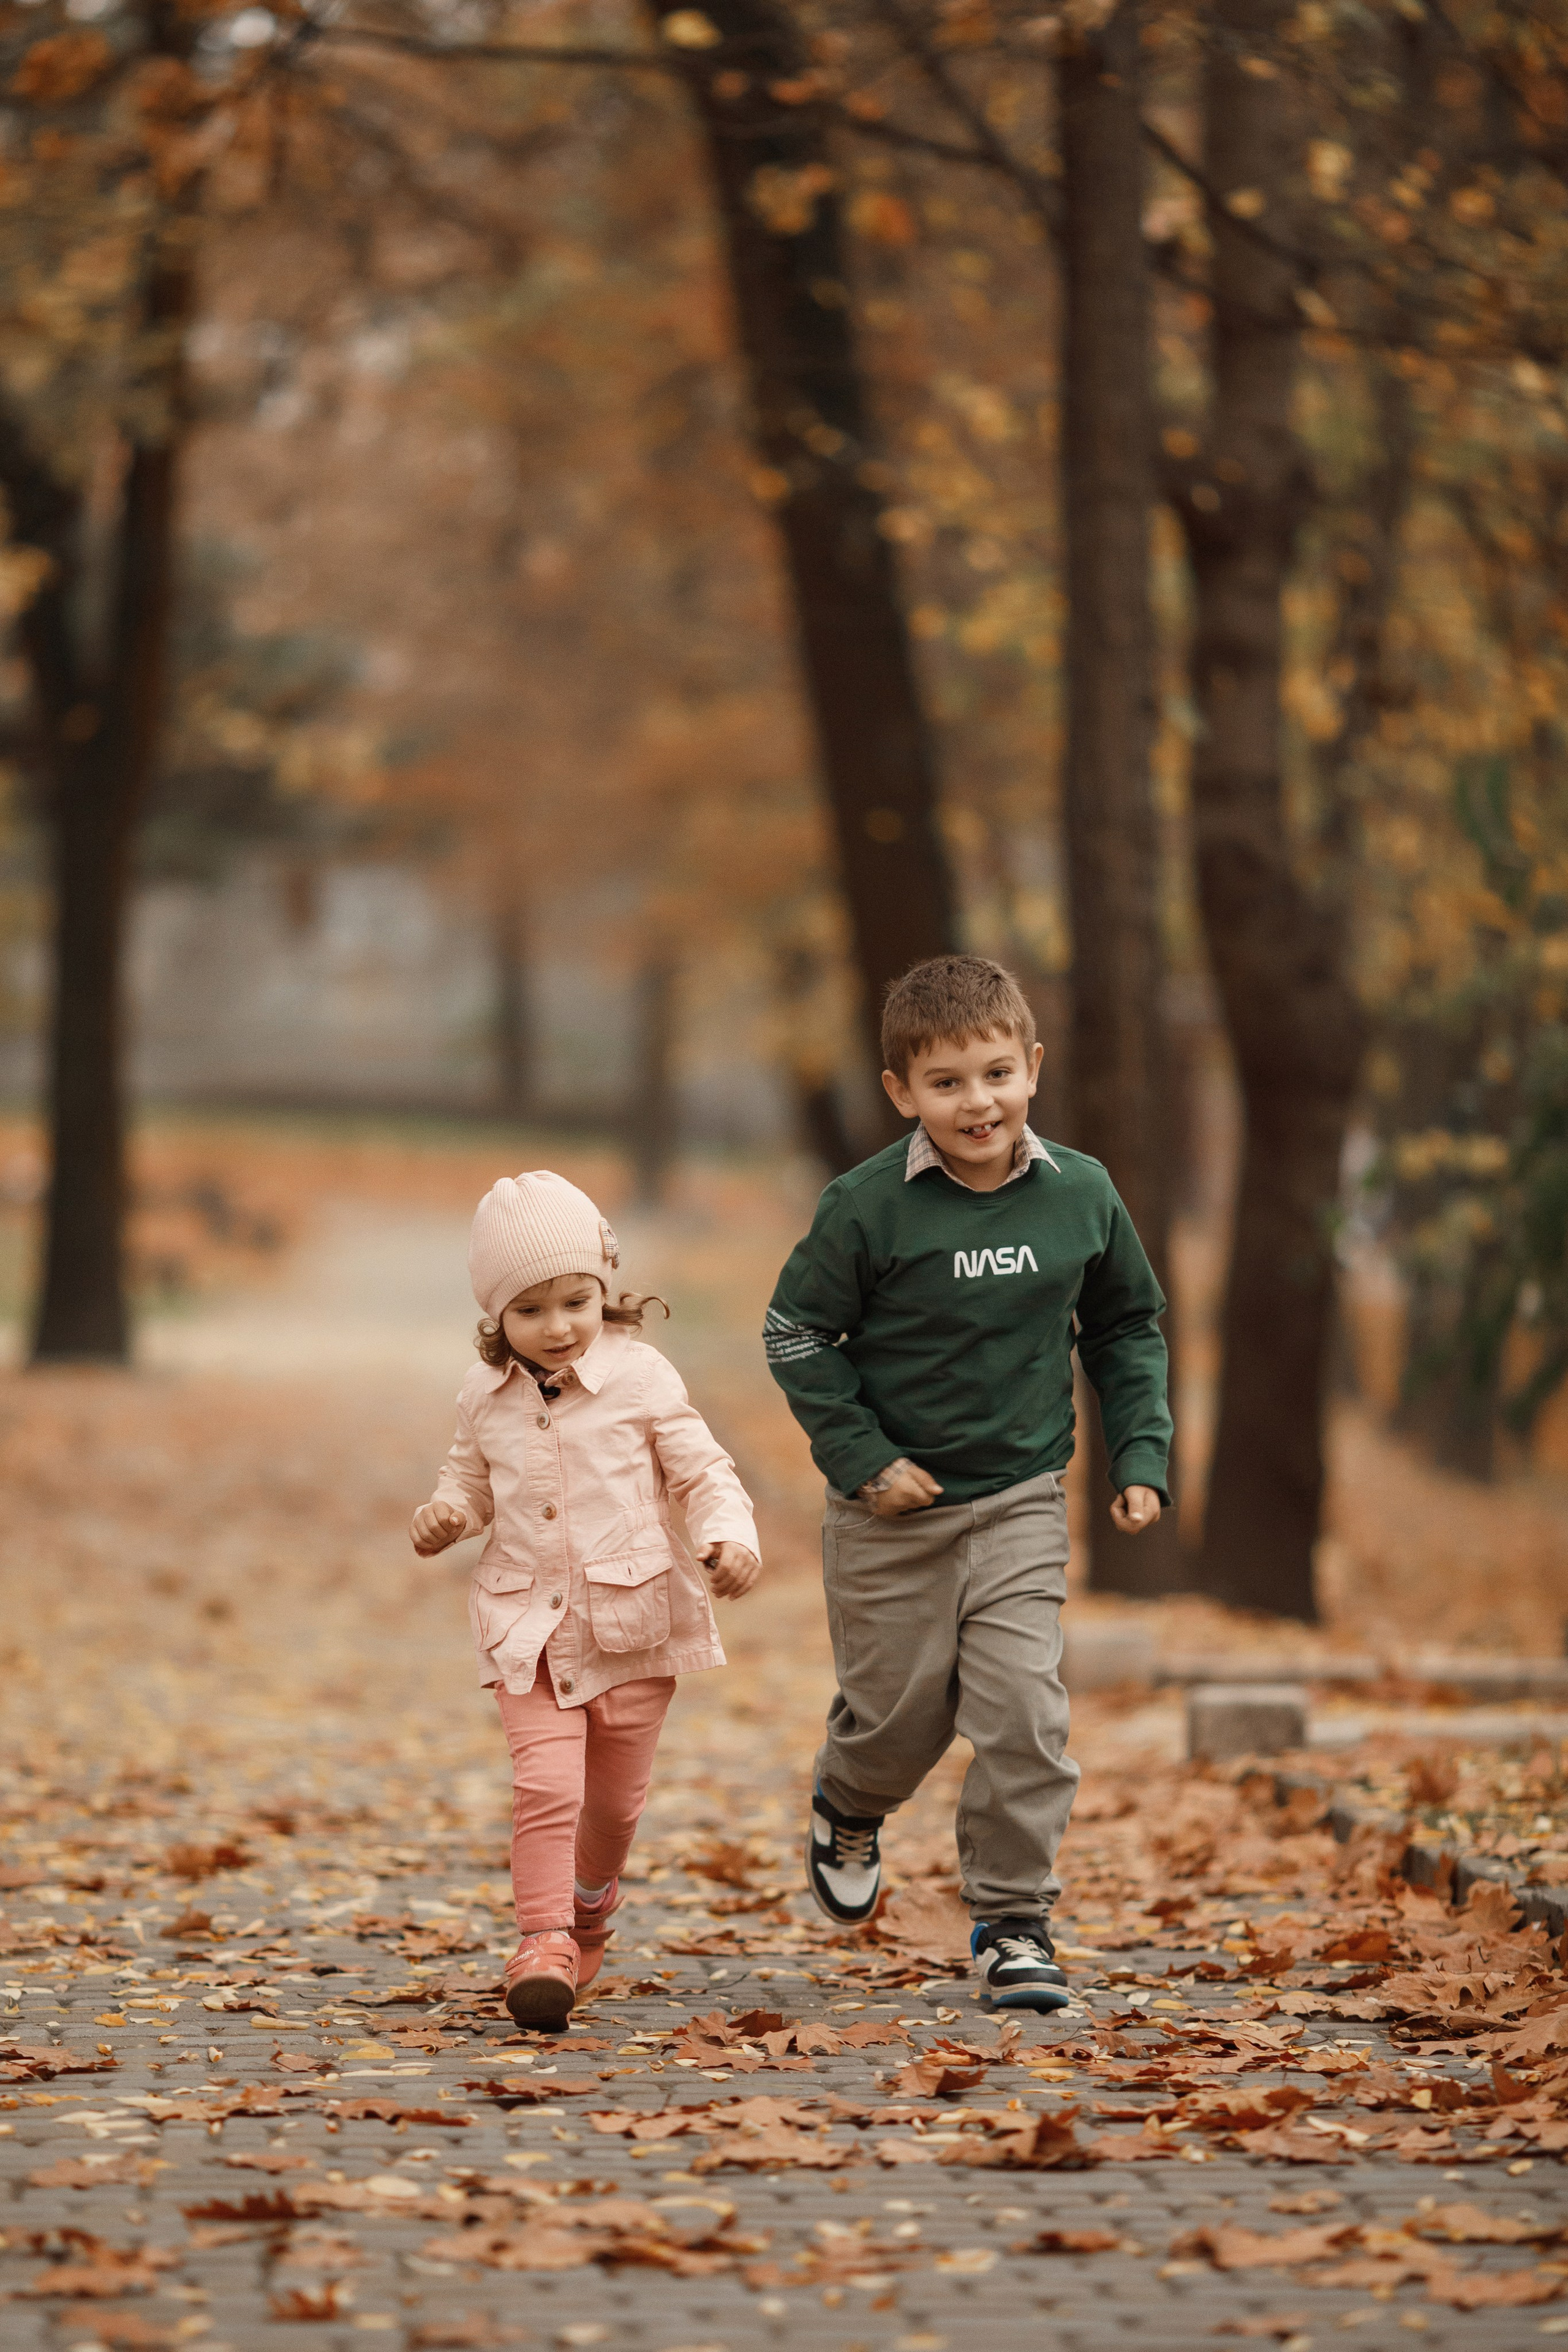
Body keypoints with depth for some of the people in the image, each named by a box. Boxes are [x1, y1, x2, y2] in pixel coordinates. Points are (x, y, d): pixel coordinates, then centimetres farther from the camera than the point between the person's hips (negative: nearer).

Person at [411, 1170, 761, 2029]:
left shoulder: (640, 1378, -8)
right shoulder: (486, 1398, 1)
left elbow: (702, 1472, -3)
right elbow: (473, 1479, 18)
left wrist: (730, 1538, -22)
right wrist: (445, 1514, -5)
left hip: (634, 1619, -1)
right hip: (528, 1625, 1)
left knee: (614, 1796, 13)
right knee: (545, 1784, -17)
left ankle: (590, 1901, 41)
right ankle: (543, 1941, -13)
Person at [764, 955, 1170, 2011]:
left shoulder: (1081, 1196, -3)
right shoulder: (868, 1207, -13)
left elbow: (1128, 1330, 11)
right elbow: (797, 1332, -5)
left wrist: (1141, 1457, 4)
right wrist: (861, 1457, -12)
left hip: (1021, 1499, 2)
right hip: (894, 1507, -2)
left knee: (1025, 1708, -9)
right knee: (903, 1707, 9)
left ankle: (1014, 1920, 4)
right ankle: (848, 1814, 44)